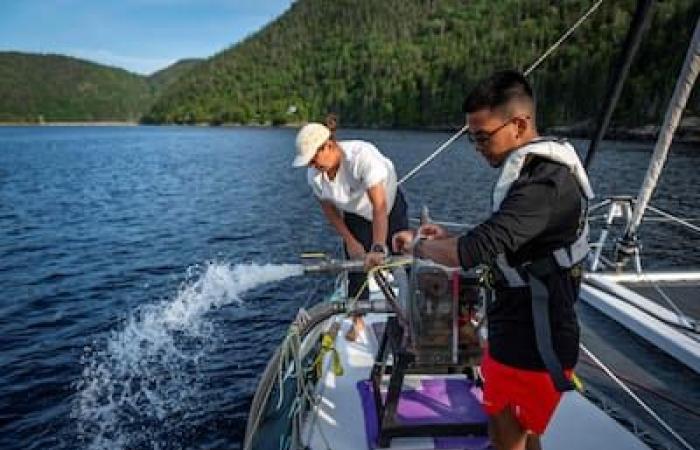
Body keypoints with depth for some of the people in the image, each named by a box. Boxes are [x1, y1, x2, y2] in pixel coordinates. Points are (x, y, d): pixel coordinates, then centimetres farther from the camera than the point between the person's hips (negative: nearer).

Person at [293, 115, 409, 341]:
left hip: (390, 206, -3)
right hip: (356, 216, 3)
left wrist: (378, 248, -56)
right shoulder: (314, 174, -22)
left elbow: (379, 206, -47)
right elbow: (329, 210, -6)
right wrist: (350, 241, -14)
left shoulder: (362, 155, -40)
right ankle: (357, 321, 16)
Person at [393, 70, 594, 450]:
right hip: (520, 332, 9)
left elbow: (475, 251, -34)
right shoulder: (536, 170, 7)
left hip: (533, 343, -9)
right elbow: (505, 243, 15)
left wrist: (418, 245, -16)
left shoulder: (544, 183, -26)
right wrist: (449, 239, 2)